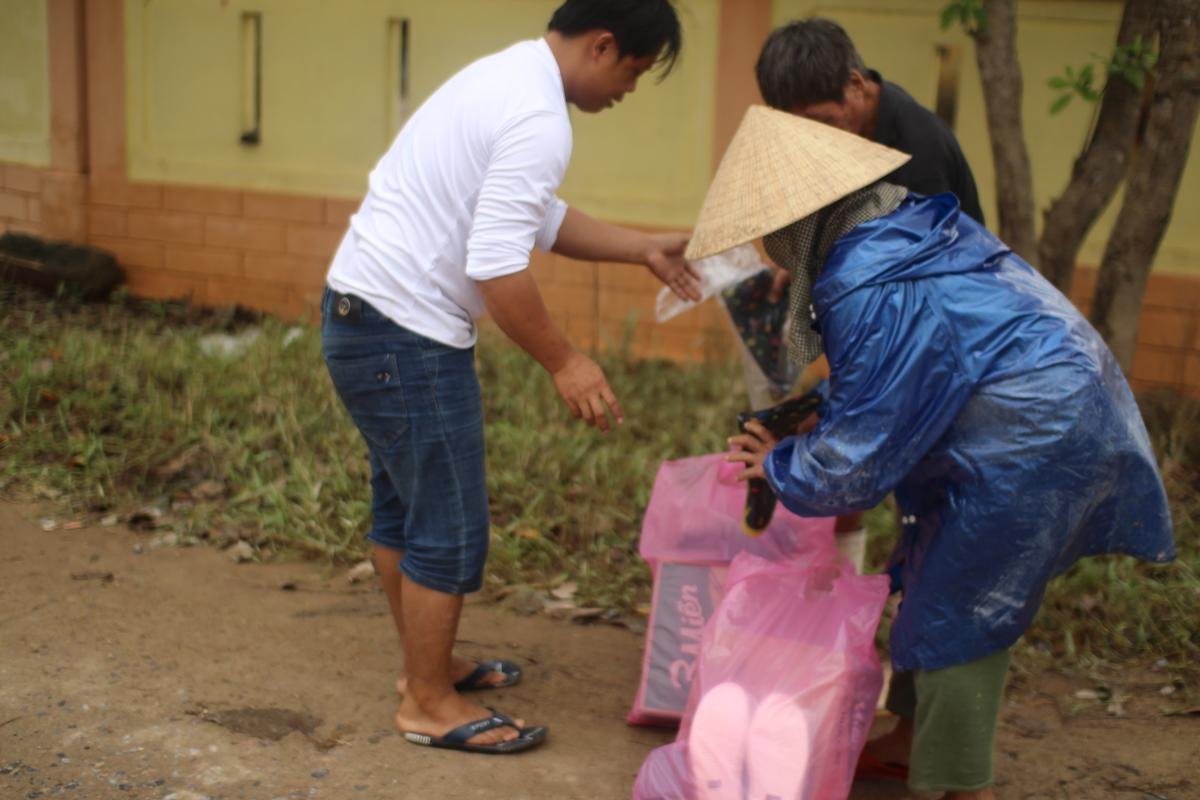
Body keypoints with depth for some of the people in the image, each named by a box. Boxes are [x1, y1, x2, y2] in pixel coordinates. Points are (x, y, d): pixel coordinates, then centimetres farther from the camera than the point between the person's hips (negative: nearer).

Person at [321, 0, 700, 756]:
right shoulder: (539, 120, -20)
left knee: (405, 504, 20)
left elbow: (538, 218, 21)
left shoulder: (510, 77, 13)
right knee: (449, 527, 1)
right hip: (406, 333, -11)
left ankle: (428, 664, 36)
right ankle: (431, 704, 16)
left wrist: (644, 248, 18)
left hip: (363, 311, 11)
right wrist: (565, 362, -14)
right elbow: (497, 265, -25)